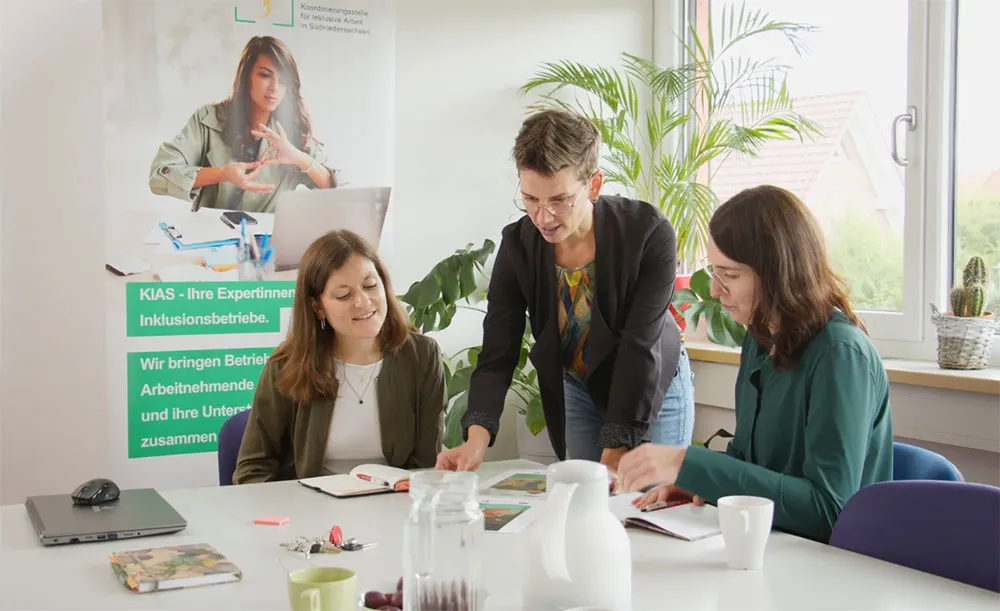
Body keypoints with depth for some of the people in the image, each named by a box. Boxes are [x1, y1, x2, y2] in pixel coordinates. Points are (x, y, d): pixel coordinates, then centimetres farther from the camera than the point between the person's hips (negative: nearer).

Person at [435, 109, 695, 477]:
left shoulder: (650, 234, -29)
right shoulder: (518, 244, -19)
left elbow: (640, 347, -29)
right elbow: (498, 354, -21)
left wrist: (615, 454, -32)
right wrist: (477, 436, -38)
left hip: (655, 384, -2)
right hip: (578, 389, 3)